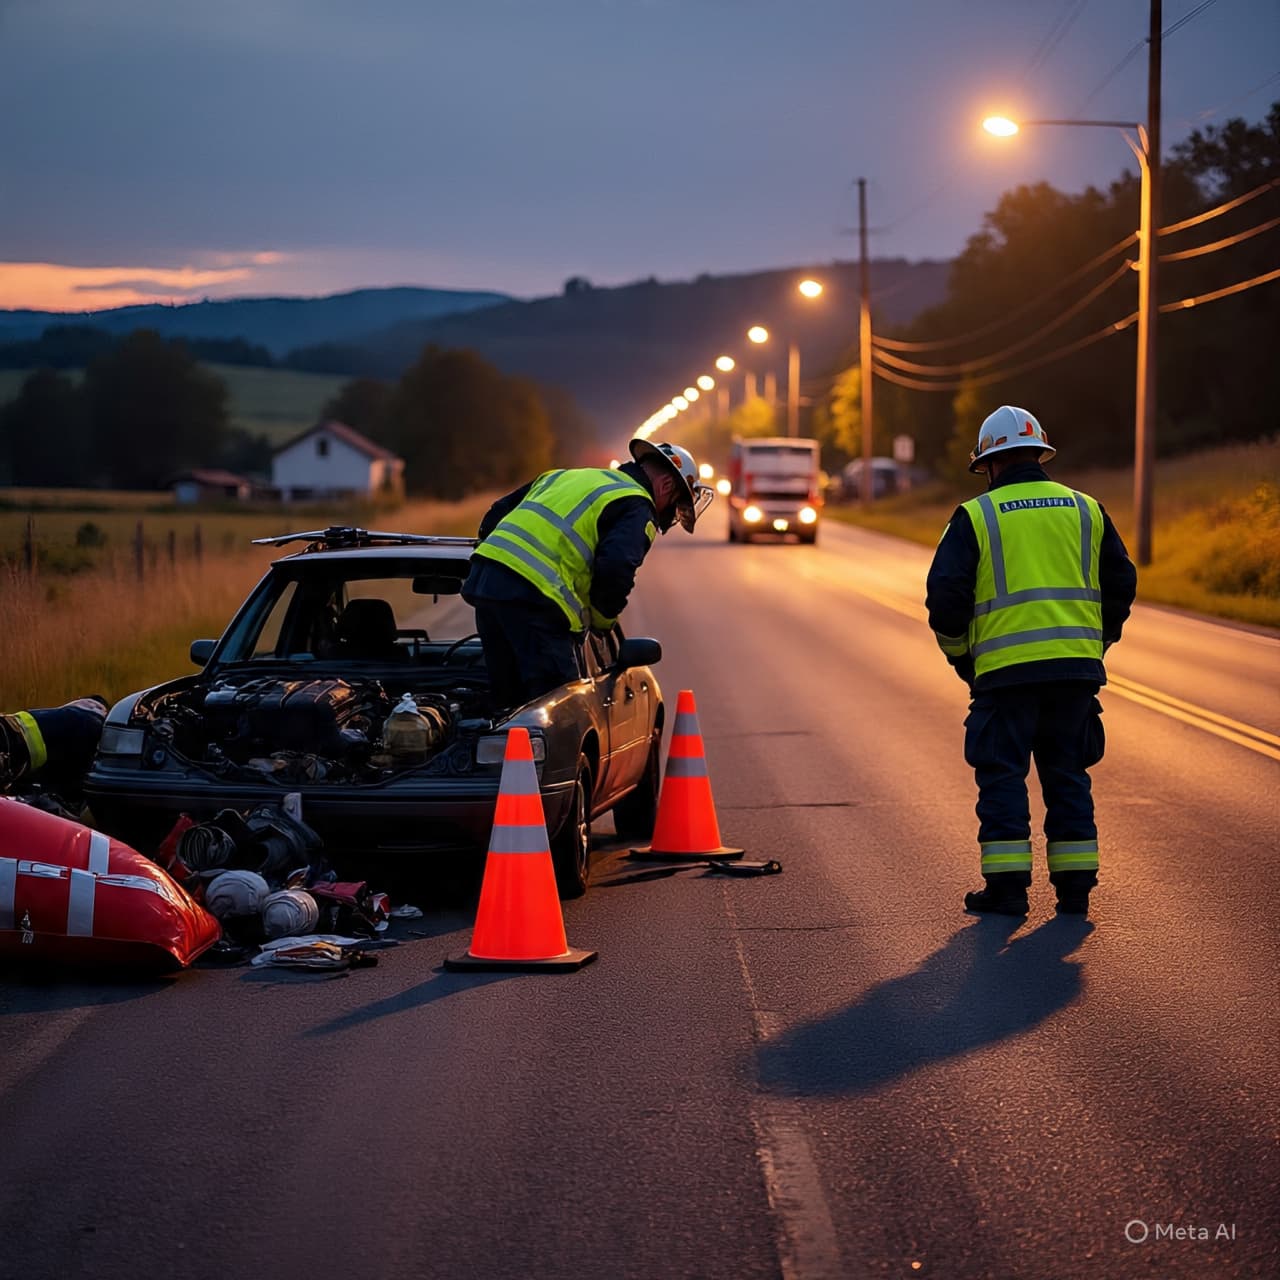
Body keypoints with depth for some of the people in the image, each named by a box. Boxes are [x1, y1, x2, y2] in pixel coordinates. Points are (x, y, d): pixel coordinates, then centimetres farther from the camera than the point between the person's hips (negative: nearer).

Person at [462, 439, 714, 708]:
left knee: (507, 699, 15)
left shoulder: (564, 476, 30)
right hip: (534, 594, -8)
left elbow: (495, 517, 30)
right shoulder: (637, 510, 4)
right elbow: (615, 570, -12)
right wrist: (602, 619, 5)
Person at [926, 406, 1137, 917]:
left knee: (1002, 774, 4)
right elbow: (1121, 583, 12)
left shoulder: (975, 516, 1)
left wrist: (960, 655, 10)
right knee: (1067, 774, 12)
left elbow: (946, 595, -5)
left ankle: (1006, 885, 2)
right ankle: (1075, 885, 12)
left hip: (1005, 669, -3)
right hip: (1077, 668, 4)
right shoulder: (1086, 510, 11)